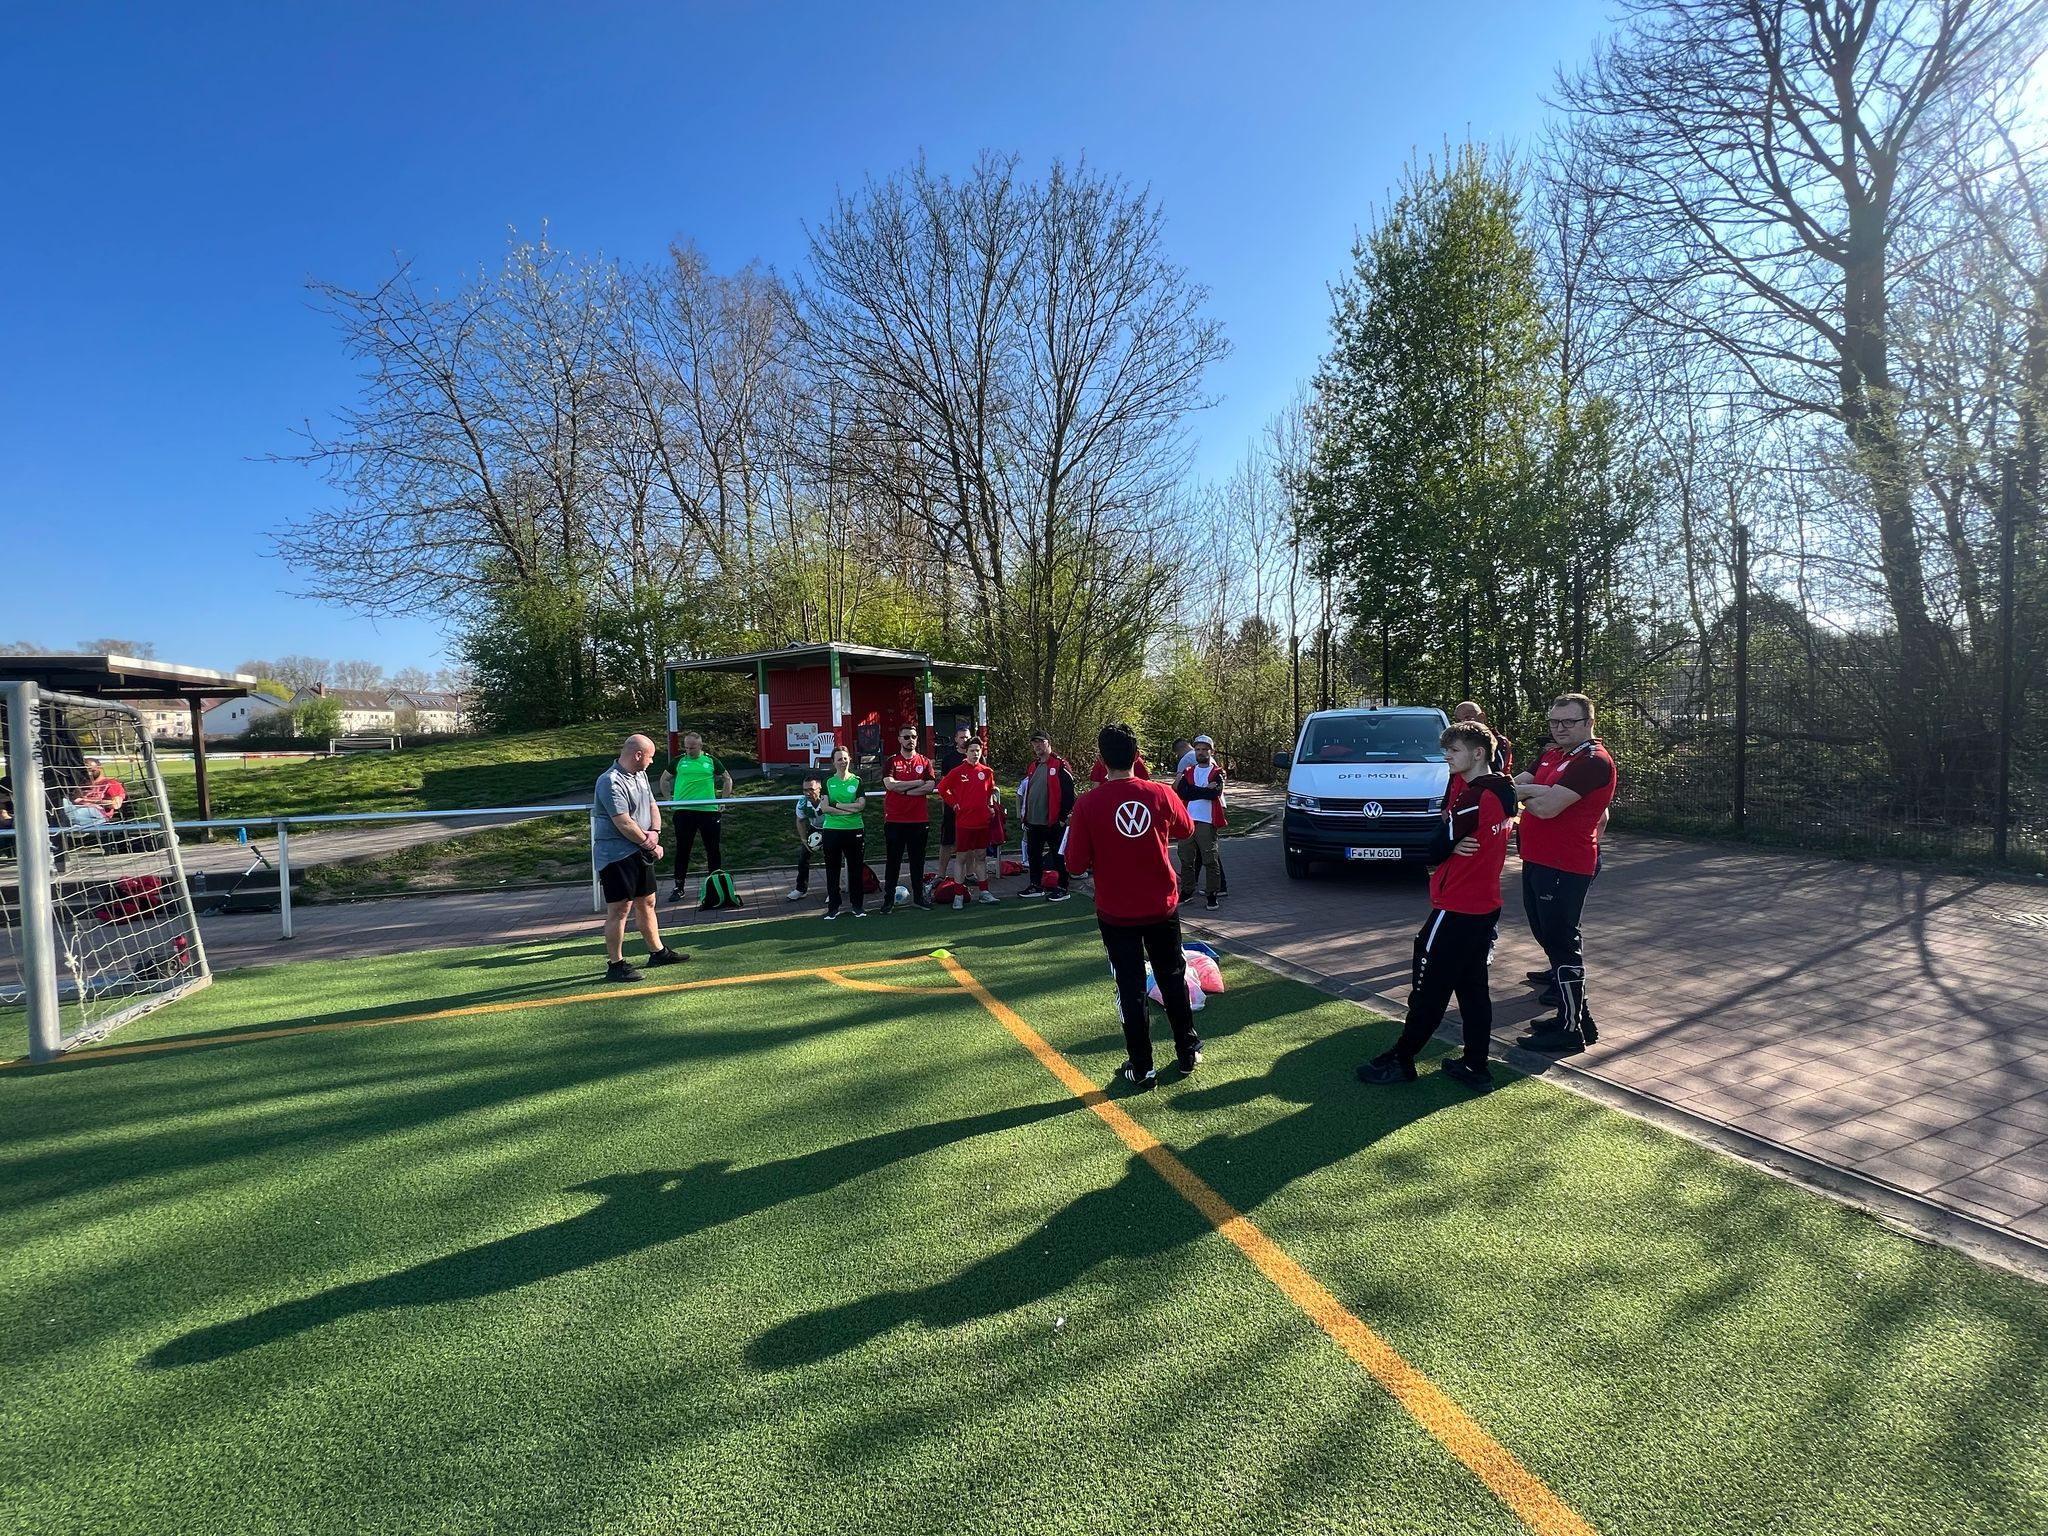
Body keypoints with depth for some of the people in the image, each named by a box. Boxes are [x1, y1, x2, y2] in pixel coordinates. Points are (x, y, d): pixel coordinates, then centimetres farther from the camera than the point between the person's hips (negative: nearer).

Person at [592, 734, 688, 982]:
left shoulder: (640, 775, 11)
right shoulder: (611, 782, -20)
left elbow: (653, 806, 15)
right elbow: (624, 824, -23)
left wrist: (655, 832, -6)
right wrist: (651, 845, -11)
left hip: (639, 853, 9)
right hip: (616, 856, -9)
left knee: (646, 903, 17)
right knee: (619, 909, -4)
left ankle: (657, 952, 30)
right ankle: (615, 965, 3)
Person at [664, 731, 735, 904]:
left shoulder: (711, 761, 5)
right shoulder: (679, 761, 5)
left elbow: (727, 779, 16)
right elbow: (664, 779, 19)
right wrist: (668, 799, 10)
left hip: (708, 810, 0)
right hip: (683, 811, 0)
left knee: (713, 849, 7)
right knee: (682, 850, 5)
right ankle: (679, 887, 12)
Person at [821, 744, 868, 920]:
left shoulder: (857, 781, 4)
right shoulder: (828, 783, 5)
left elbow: (861, 805, -8)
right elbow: (825, 808, -6)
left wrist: (837, 804, -10)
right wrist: (849, 809, -13)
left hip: (854, 830, 0)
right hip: (832, 830, 1)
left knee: (856, 868, 5)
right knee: (832, 870, 5)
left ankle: (857, 905, 17)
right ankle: (833, 907, 14)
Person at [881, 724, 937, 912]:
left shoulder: (925, 762, 7)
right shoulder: (891, 762, 2)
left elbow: (930, 787, -6)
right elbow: (890, 784, -14)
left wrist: (904, 790, -12)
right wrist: (918, 782, -10)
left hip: (919, 820, 2)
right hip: (894, 820, -1)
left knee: (918, 861, 10)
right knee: (893, 861, 5)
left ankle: (918, 895, 21)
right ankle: (888, 899, 11)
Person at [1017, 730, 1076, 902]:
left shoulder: (1060, 765, -11)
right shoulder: (1034, 766, 15)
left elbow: (1068, 793, -15)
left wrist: (1063, 817, -17)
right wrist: (1025, 815, 18)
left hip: (1053, 822, -8)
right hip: (1033, 822, 8)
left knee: (1058, 856, 2)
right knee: (1033, 854, 14)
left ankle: (1062, 888, 11)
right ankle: (1035, 886, 26)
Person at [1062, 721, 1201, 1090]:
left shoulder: (1088, 805, -17)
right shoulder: (1161, 794, -10)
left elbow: (1076, 864, -12)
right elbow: (1186, 831, 10)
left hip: (1117, 914, -2)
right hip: (1163, 908, 2)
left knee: (1131, 989, 9)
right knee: (1173, 979, 19)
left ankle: (1141, 1069, 17)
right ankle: (1188, 1053, 33)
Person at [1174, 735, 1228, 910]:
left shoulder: (1217, 772, 3)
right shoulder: (1188, 771, 13)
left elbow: (1215, 792, -16)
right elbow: (1181, 791, -6)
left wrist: (1191, 789, -8)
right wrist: (1205, 790, -11)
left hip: (1207, 821, -4)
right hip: (1188, 820, 4)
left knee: (1210, 859, -1)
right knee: (1186, 858, 11)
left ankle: (1211, 894, 7)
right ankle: (1187, 890, 22)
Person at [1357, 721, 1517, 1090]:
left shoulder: (1472, 797, -21)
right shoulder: (1501, 790, 6)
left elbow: (1436, 850, -16)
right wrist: (1455, 847, -8)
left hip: (1455, 908, -8)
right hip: (1486, 905, 8)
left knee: (1428, 988, 2)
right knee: (1473, 986, 14)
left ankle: (1401, 1060, 13)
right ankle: (1476, 1067, 19)